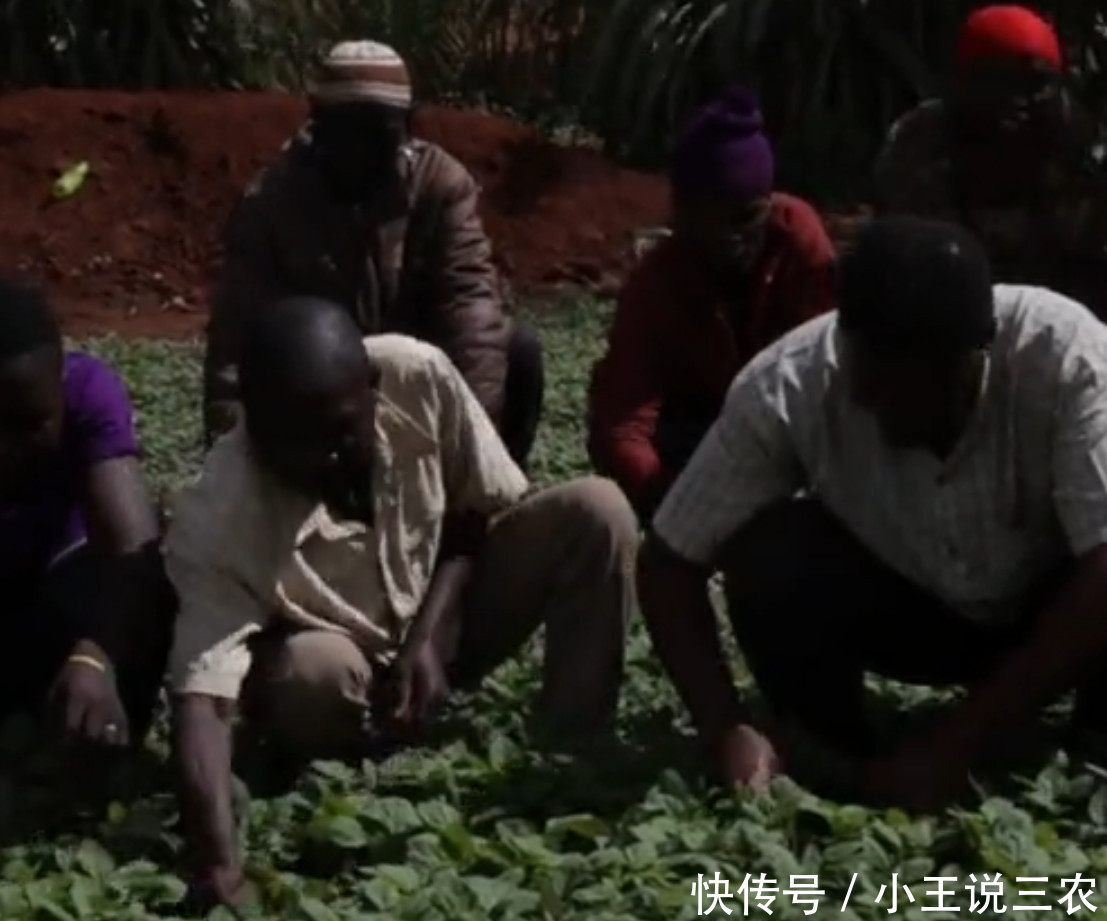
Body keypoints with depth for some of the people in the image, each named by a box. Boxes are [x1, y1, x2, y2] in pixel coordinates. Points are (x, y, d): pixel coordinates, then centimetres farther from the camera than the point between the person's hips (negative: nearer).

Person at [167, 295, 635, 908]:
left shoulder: (419, 377, -27)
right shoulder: (217, 519, -36)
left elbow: (483, 514, -9)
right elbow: (200, 696, -43)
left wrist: (430, 638, -23)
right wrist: (220, 871, -57)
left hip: (444, 618, 3)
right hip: (337, 653, -3)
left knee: (596, 512, -20)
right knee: (313, 673, -39)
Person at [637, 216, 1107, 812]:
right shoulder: (786, 386, -29)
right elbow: (669, 562, -21)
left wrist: (956, 746, -39)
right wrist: (725, 730, -34)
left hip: (1054, 613, -1)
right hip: (906, 609, 1)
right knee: (766, 553, -28)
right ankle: (845, 770, -7)